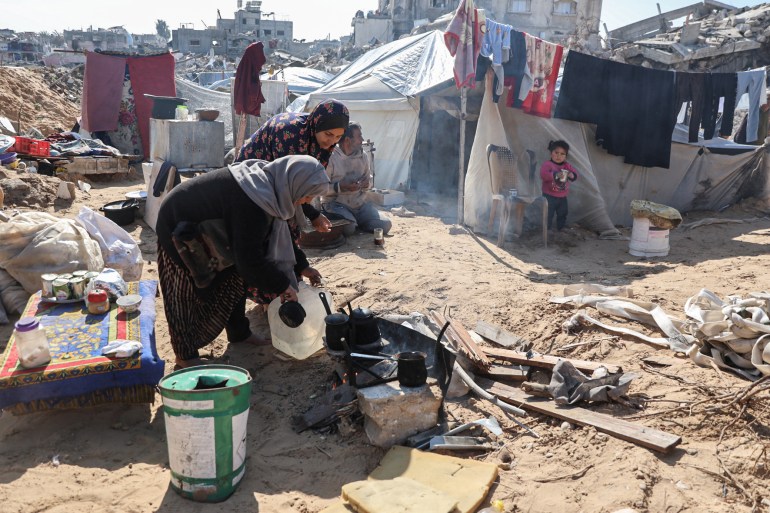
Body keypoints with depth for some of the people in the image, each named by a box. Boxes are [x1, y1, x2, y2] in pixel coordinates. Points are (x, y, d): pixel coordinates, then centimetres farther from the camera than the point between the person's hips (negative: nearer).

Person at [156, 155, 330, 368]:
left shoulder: (268, 182, -8)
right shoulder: (251, 204, -38)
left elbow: (276, 233, 6)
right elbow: (250, 258, -32)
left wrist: (302, 266, 6)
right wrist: (281, 285, -19)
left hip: (201, 226, 9)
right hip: (179, 229, -9)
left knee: (234, 278, 13)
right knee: (187, 294, -2)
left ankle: (239, 333, 29)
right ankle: (186, 355, 14)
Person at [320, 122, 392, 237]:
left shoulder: (362, 156, 9)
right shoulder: (330, 157, -11)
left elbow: (369, 178, 21)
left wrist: (367, 183, -3)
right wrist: (341, 186, -26)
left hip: (360, 203, 6)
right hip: (335, 204, -6)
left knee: (385, 224, -12)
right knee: (348, 228, -34)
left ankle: (355, 222, 13)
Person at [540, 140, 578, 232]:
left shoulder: (567, 165, 6)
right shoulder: (547, 164, -12)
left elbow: (575, 173, 1)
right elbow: (543, 174, -27)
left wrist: (572, 175, -24)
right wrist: (555, 174, -40)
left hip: (562, 197, 6)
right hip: (549, 196, -6)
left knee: (562, 214, 18)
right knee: (548, 215, -5)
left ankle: (561, 229, 34)